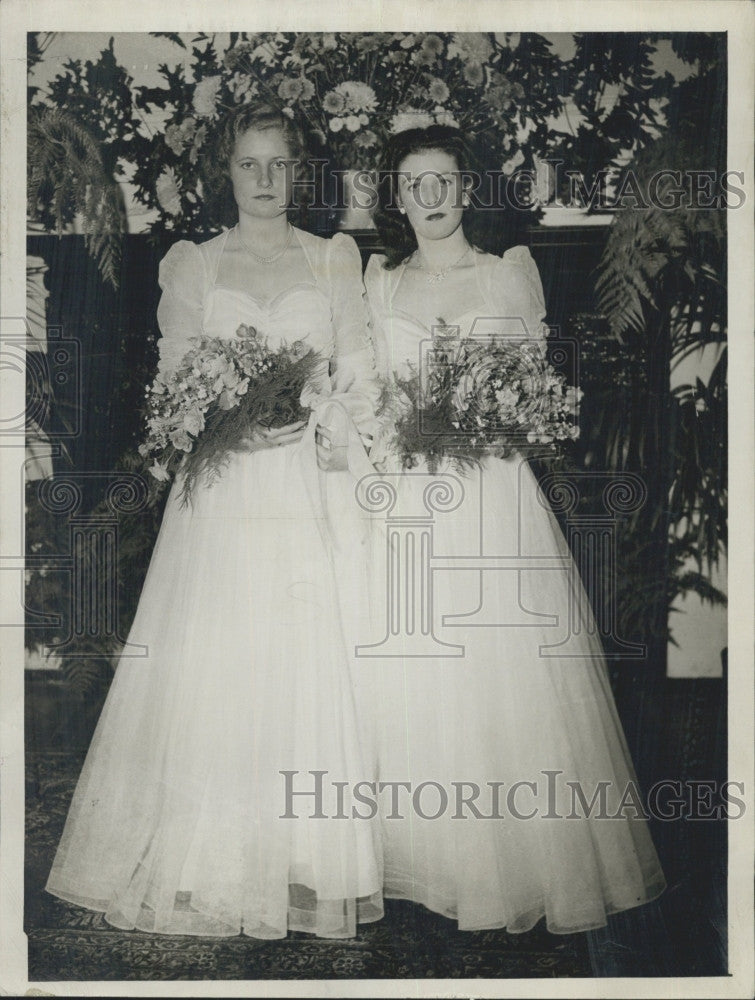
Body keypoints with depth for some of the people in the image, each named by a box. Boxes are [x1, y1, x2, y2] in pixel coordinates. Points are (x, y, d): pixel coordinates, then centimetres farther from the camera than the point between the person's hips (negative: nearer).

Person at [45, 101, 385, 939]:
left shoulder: (333, 259, 12)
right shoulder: (192, 266, 10)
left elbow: (358, 380, 7)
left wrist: (313, 421, -10)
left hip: (307, 489, 0)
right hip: (222, 495, 0)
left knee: (308, 670, 0)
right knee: (213, 670, -1)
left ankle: (307, 864, 14)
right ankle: (210, 863, 14)